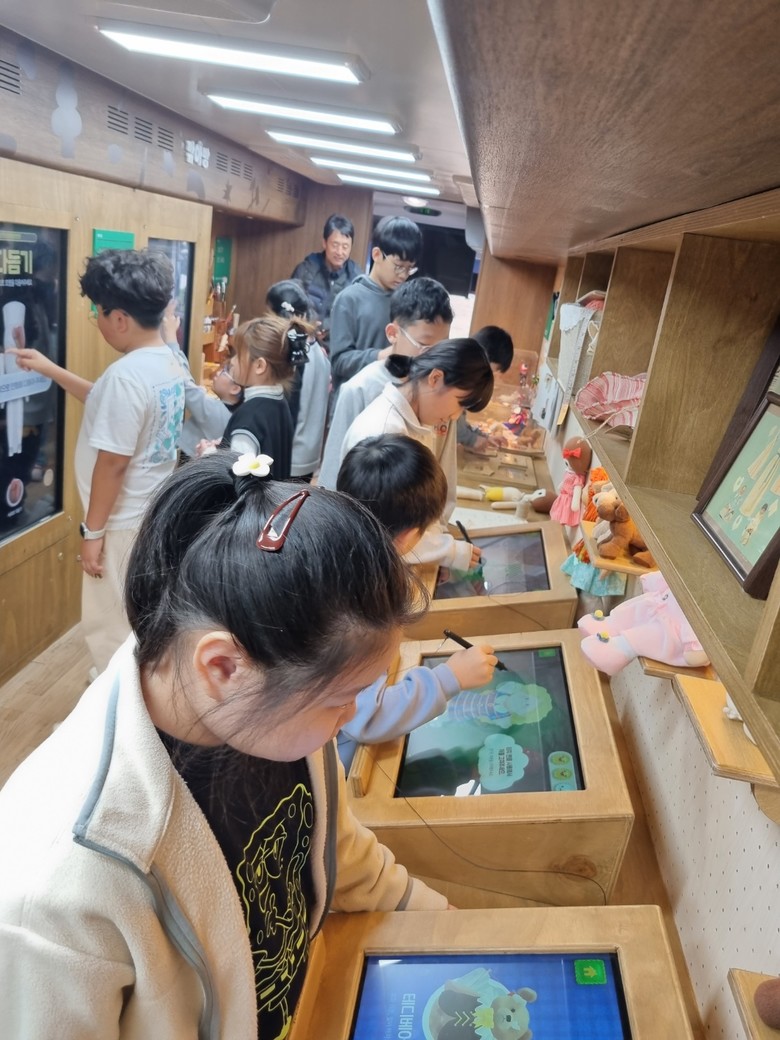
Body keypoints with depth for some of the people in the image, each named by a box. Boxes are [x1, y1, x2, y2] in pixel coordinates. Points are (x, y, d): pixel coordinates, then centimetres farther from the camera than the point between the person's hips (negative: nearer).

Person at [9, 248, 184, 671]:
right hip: (153, 513, 9)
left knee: (111, 629, 8)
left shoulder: (127, 374, -26)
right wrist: (51, 370, 20)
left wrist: (93, 530, -14)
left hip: (124, 523, -9)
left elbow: (113, 462, -23)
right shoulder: (167, 362, 4)